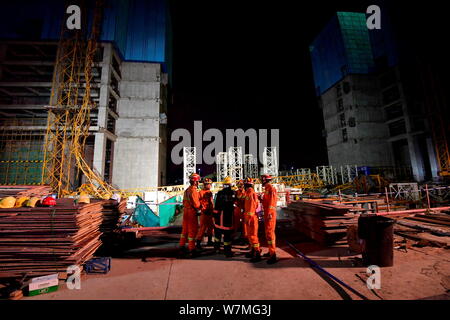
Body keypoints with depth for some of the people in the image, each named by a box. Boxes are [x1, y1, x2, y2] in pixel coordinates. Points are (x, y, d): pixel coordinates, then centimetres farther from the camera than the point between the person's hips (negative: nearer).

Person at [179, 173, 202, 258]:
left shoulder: (186, 190, 10)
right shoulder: (194, 191, -18)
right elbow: (196, 203, -19)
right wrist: (199, 209, -2)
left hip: (185, 212, 9)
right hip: (192, 213, -9)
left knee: (185, 230, 18)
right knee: (192, 231, 0)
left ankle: (182, 247, 30)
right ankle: (192, 250, 6)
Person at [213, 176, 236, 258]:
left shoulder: (220, 193, -7)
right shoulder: (233, 193, -6)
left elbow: (217, 206, -5)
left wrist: (215, 214, 2)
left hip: (220, 215, 1)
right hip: (229, 215, -1)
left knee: (218, 231, 19)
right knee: (227, 233, 4)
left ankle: (216, 247, 34)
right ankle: (227, 251, 8)